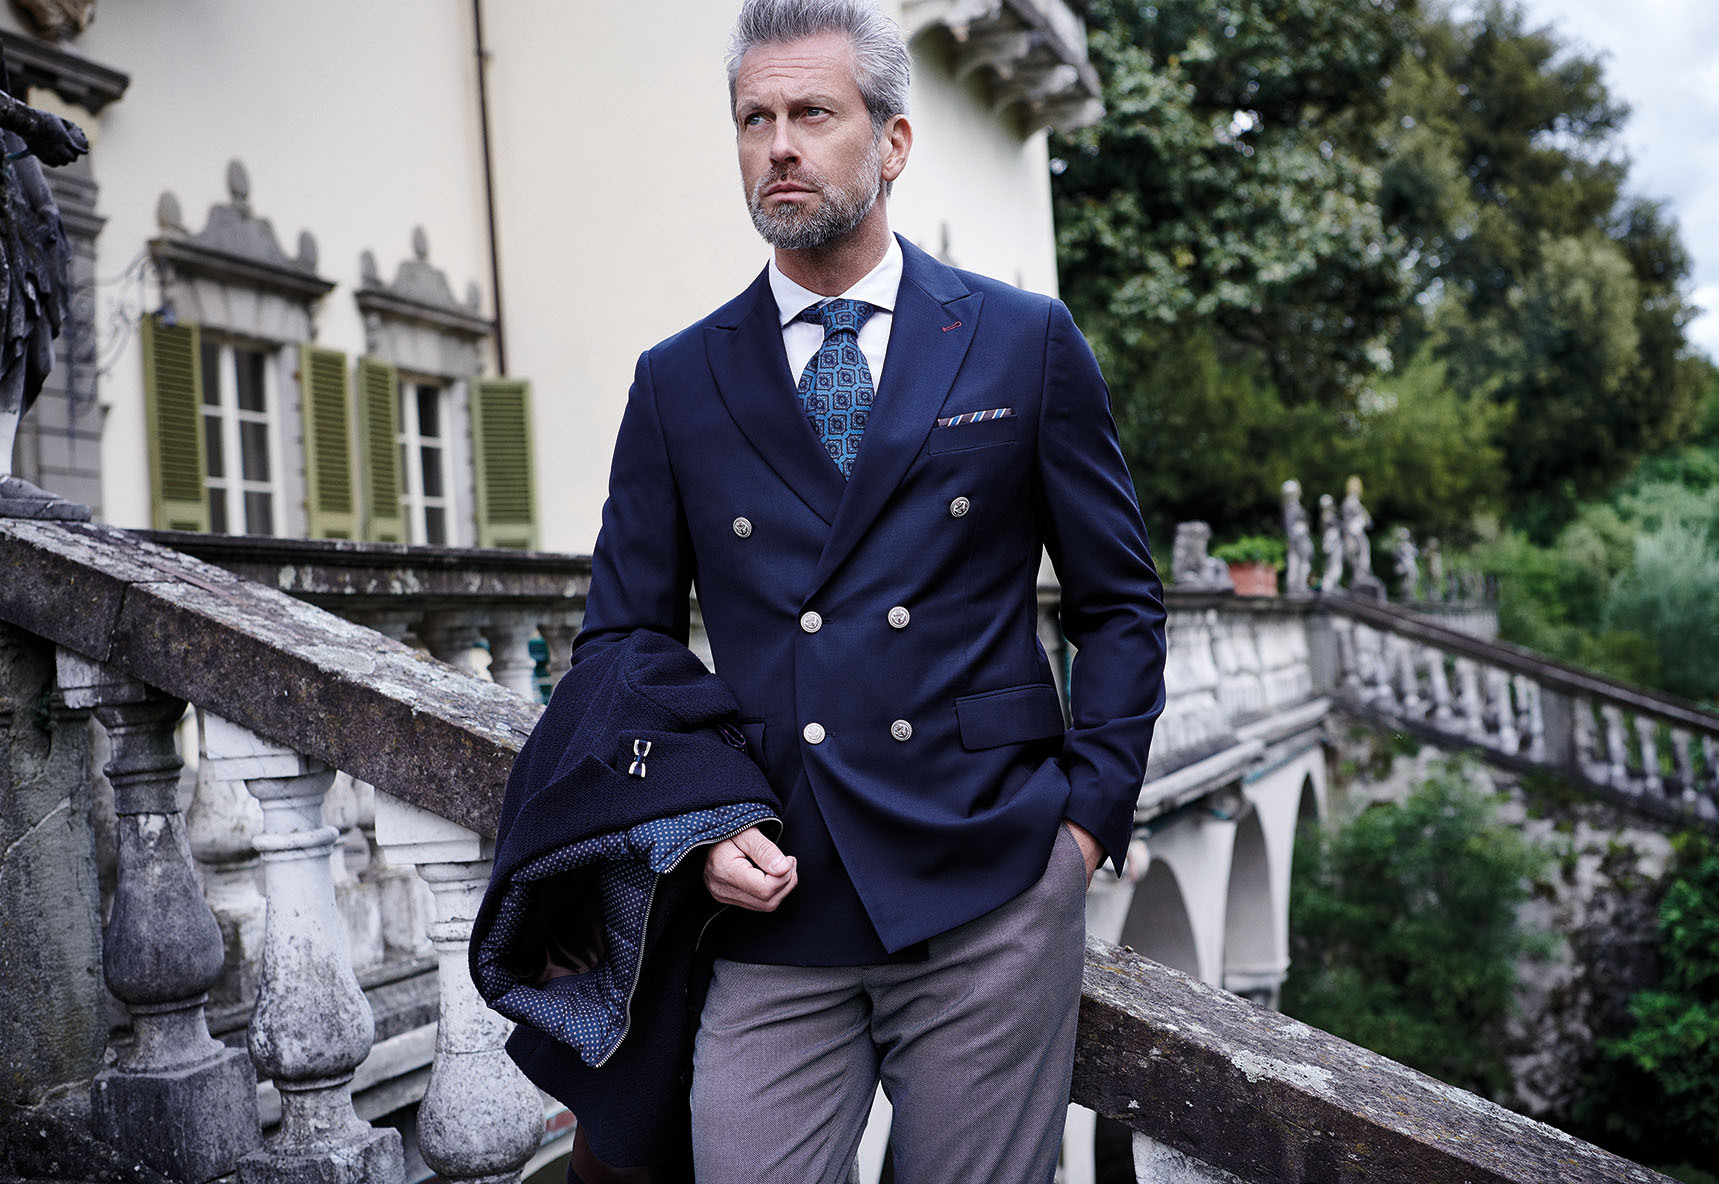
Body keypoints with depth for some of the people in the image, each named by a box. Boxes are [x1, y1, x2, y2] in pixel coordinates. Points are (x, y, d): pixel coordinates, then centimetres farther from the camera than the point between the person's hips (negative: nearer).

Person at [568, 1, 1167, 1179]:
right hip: (772, 908, 1)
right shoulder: (678, 382, 8)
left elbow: (1121, 604, 8)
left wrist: (1090, 815, -2)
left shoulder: (1026, 343, 5)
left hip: (987, 899, -1)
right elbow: (621, 639, 11)